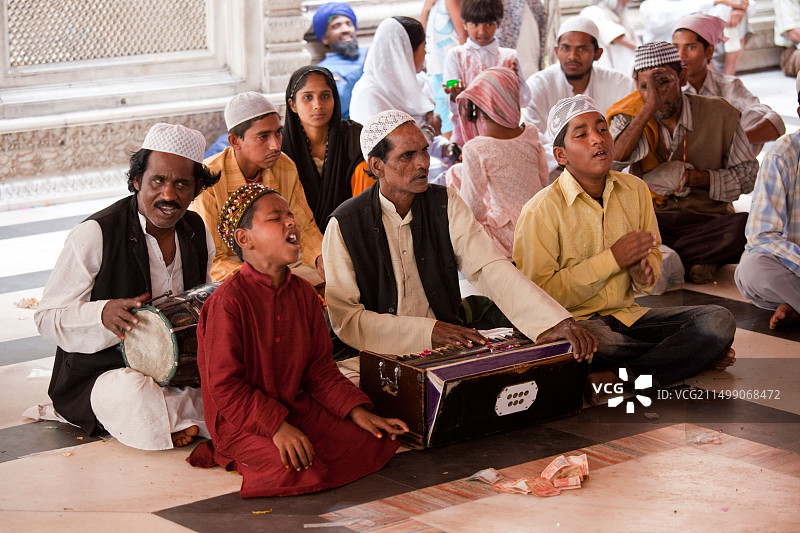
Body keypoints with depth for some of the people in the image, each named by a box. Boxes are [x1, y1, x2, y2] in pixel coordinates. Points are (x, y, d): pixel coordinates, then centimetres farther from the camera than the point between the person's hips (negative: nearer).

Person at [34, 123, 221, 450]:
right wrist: (103, 314, -34)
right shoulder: (94, 234, -15)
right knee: (135, 398, -39)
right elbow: (47, 318, -14)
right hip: (103, 374, -6)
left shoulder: (197, 232, 5)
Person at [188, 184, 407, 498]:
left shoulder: (303, 294, 6)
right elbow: (225, 386, -17)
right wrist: (276, 426, -24)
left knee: (372, 443, -10)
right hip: (241, 421, -6)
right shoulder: (228, 301, -16)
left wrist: (357, 411, -3)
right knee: (299, 471, -29)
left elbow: (320, 368, 10)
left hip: (299, 407, 6)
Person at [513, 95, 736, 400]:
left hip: (627, 316, 6)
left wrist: (643, 273, -7)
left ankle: (610, 378, -22)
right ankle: (693, 356, -15)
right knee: (596, 340, -42)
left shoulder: (634, 190, 9)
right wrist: (613, 259, -16)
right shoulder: (541, 211, -10)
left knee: (719, 321, -16)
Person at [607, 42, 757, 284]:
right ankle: (695, 260, -25)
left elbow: (747, 175, 6)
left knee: (747, 226, -34)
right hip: (648, 221, 0)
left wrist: (691, 177, -8)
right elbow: (616, 157, -19)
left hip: (707, 222, 0)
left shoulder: (719, 114, 1)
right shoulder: (629, 116, 3)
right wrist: (650, 107, -24)